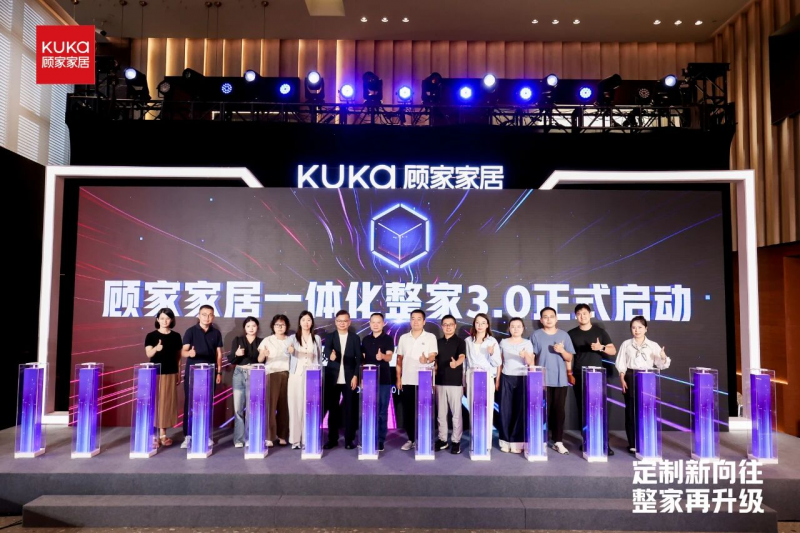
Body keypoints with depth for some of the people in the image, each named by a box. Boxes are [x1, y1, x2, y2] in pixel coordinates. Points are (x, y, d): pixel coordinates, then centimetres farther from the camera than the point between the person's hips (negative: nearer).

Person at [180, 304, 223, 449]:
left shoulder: (216, 333, 6)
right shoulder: (190, 331, -2)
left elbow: (219, 354, 9)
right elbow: (183, 352, -9)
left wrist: (219, 372, 4)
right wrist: (189, 353, -33)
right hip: (192, 371, -2)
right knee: (189, 402, 0)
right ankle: (188, 435, 6)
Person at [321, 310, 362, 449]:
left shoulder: (355, 338, 6)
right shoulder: (330, 337, 6)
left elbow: (358, 358, 3)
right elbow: (326, 352, -12)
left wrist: (355, 376, -7)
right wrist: (331, 355, -35)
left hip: (349, 379, -1)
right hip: (333, 379, 1)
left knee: (349, 409, 1)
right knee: (332, 410, 5)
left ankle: (349, 439, 10)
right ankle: (332, 439, 16)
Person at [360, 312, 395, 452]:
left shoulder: (388, 339, -2)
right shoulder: (365, 340, 10)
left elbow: (389, 357, -15)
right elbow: (362, 359, 13)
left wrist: (382, 356, -37)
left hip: (384, 380, -3)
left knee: (382, 411, 1)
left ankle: (380, 440, 9)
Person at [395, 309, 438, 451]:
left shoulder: (430, 337, 1)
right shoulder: (403, 338, 10)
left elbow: (433, 356, -7)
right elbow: (399, 359, 12)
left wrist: (427, 360, -31)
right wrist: (398, 379, 6)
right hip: (407, 381, 3)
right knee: (408, 412, 6)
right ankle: (411, 439, 19)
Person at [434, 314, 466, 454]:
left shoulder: (460, 342, -4)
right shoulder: (438, 342, 10)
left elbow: (462, 357, -21)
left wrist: (456, 363, -43)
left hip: (455, 382, -4)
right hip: (440, 381, 4)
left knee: (456, 413, 1)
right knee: (441, 413, 9)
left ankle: (456, 441, 11)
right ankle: (442, 440, 20)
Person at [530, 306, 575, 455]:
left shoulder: (564, 335, 6)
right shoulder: (536, 335, 2)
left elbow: (569, 358, 7)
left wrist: (562, 350, -12)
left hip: (560, 380, 2)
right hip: (542, 379, -2)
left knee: (559, 411, 4)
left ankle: (558, 442, 12)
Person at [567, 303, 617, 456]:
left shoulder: (600, 331, 5)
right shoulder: (571, 334, 7)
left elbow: (613, 351, 4)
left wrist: (601, 347, -15)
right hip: (579, 376, 1)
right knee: (582, 409, 5)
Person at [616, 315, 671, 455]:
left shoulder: (653, 345, 4)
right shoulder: (626, 344, 4)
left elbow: (660, 365, 1)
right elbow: (621, 365, 4)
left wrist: (663, 357, -19)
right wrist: (622, 380, -5)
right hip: (631, 379, 0)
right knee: (631, 411, 2)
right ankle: (633, 444, 10)